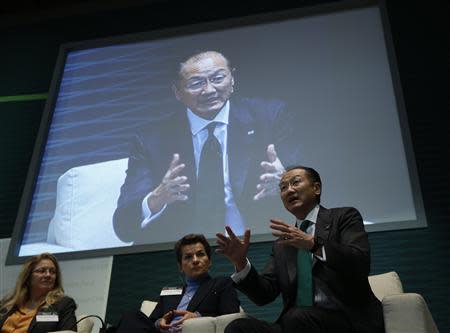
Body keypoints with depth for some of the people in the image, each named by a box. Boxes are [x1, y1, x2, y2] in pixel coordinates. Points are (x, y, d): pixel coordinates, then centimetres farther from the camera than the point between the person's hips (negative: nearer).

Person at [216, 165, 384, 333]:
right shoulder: (281, 246, 19)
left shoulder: (343, 217, 6)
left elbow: (361, 264, -12)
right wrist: (240, 262, -7)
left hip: (350, 319, -3)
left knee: (298, 318, -34)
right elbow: (264, 294, 9)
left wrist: (313, 243, -23)